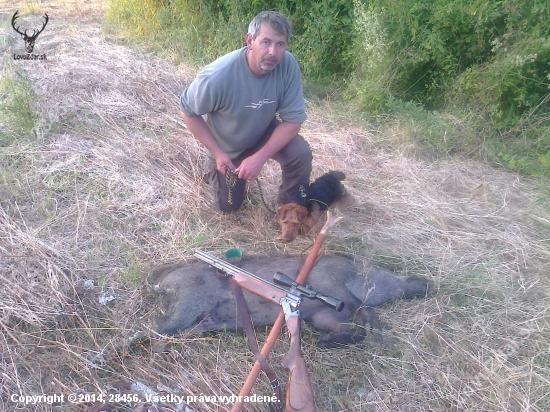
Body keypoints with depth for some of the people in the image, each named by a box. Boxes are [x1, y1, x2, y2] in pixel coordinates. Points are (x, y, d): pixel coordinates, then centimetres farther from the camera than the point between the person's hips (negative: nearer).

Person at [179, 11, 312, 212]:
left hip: (264, 133, 2)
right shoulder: (218, 76, -36)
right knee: (229, 206, 11)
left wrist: (260, 157, -31)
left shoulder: (288, 65, -28)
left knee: (301, 154, -27)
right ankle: (214, 168, 39)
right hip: (226, 147, -1)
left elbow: (293, 119, -23)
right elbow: (188, 111, -20)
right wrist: (218, 153, -22)